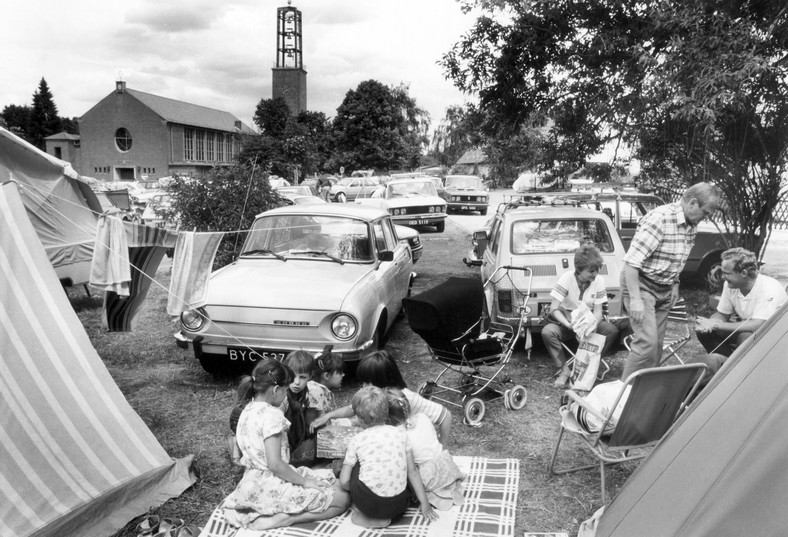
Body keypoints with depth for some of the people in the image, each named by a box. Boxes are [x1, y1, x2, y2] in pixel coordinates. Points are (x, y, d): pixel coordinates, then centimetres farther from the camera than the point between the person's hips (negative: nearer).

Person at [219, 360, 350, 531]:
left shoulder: (248, 410, 6)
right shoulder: (271, 414, -21)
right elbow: (275, 464, -24)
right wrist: (304, 481, -11)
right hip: (271, 487, -9)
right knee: (343, 499, -3)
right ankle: (285, 519, -11)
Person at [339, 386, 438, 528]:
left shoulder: (357, 440, 4)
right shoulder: (399, 434, 9)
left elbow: (344, 481, 2)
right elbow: (412, 471, 9)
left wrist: (355, 493, 22)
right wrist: (424, 503, 15)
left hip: (370, 502, -2)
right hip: (399, 505, 2)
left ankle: (365, 514, 15)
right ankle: (384, 516, 12)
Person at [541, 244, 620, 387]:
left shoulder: (599, 281, -10)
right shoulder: (566, 278, -19)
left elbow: (598, 311, -8)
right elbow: (553, 309, -20)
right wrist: (569, 325, -35)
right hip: (566, 322, -2)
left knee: (612, 331, -25)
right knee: (547, 332, -33)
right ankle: (564, 369, -14)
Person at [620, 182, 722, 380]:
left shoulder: (692, 225, 5)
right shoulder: (659, 218, -22)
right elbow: (631, 261, -25)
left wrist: (674, 284, 14)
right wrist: (635, 299, -26)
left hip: (665, 289, 8)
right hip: (641, 284, -8)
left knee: (657, 344, 10)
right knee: (647, 342, -16)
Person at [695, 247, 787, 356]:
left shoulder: (768, 289, -28)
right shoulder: (730, 285, -8)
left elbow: (757, 326, -35)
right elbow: (722, 314, 2)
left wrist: (717, 325, -33)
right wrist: (709, 324, -23)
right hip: (745, 329, 7)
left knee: (746, 337, -37)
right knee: (704, 330, -11)